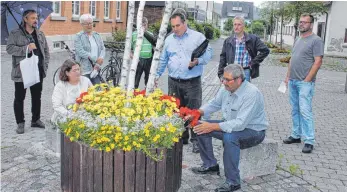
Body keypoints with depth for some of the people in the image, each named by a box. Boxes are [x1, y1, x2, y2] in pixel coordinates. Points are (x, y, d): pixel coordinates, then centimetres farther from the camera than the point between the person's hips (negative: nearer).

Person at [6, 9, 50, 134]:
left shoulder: (40, 34, 12)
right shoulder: (15, 33, -3)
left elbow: (46, 51, 15)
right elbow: (9, 48, -12)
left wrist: (45, 66, 4)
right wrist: (26, 48, -20)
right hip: (21, 71, -4)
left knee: (37, 97, 12)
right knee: (19, 98, 3)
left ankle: (36, 120, 25)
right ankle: (20, 123, 13)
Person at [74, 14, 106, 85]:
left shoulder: (97, 35, 15)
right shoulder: (78, 37, 0)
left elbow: (102, 49, 8)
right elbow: (80, 52, -12)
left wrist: (99, 63, -9)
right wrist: (96, 59, -19)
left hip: (96, 68, 4)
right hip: (84, 70, -4)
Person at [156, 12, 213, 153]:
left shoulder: (198, 37, -1)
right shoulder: (169, 39, 12)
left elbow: (208, 53, -4)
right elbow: (163, 60, 18)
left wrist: (198, 61, -22)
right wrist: (157, 75, 13)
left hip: (192, 82, -4)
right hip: (174, 82, 4)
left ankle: (196, 140, 9)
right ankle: (182, 137, 24)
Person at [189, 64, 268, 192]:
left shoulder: (252, 94, -29)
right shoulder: (225, 89, -5)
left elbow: (240, 123, -35)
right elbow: (214, 104, 11)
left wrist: (212, 127, -36)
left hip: (254, 131, -8)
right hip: (233, 125, 8)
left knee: (229, 137, -38)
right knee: (201, 126, -1)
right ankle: (210, 165, 13)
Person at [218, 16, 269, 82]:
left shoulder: (252, 39, 0)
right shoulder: (228, 41, 7)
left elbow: (265, 50, 0)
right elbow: (223, 58, 10)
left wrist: (254, 62, -5)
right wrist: (221, 74, 5)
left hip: (245, 72, -2)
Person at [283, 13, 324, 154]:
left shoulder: (316, 40, -7)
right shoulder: (297, 40, 17)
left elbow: (318, 62, -13)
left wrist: (307, 80, -16)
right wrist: (288, 76, 15)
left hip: (305, 82, -8)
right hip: (292, 81, 8)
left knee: (305, 111, -9)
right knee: (295, 111, 13)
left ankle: (309, 141, -3)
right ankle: (296, 135, 22)